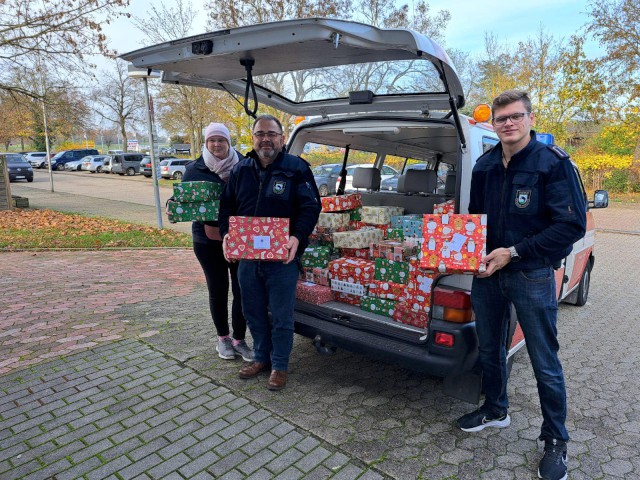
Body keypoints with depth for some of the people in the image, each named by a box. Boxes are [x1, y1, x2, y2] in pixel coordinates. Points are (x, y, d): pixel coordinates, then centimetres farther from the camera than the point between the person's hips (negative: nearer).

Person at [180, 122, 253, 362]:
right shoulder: (194, 169, 1)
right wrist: (207, 223, -15)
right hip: (207, 239, 1)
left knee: (241, 288, 1)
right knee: (217, 289, 11)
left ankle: (239, 339, 17)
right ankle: (223, 338, 28)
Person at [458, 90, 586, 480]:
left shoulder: (553, 163, -11)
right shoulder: (484, 166, 6)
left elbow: (572, 225, -15)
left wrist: (514, 252, -19)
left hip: (532, 276, -5)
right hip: (487, 273, 5)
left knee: (545, 364, 6)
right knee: (490, 350, 19)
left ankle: (556, 441, 27)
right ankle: (496, 411, 42)